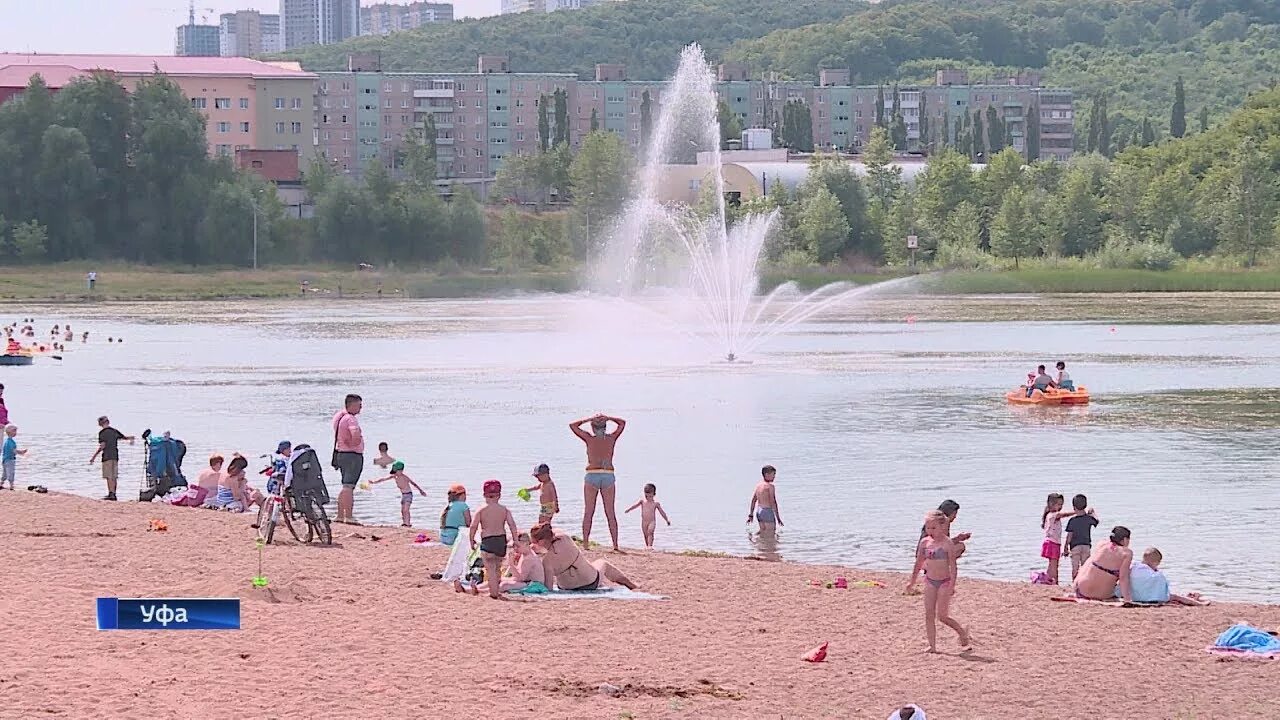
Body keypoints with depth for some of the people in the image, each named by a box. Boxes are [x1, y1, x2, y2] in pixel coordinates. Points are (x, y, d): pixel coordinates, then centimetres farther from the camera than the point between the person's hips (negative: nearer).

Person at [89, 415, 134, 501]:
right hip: (115, 456, 6)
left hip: (107, 457, -6)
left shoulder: (102, 432, -7)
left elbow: (102, 446, -15)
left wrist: (94, 457, -11)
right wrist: (131, 438, 48)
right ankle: (113, 494, 13)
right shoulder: (115, 431, 10)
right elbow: (124, 437, 24)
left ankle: (111, 494, -14)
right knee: (114, 477, 10)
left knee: (109, 477, -7)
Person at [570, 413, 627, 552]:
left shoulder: (589, 438, -2)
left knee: (588, 512, 4)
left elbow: (572, 425, 10)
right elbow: (622, 423, 20)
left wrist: (589, 419, 8)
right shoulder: (612, 438, 3)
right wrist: (607, 418, 11)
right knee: (611, 513, 4)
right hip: (608, 476, 2)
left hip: (592, 475, -2)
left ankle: (585, 542, -1)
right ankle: (615, 545, 0)